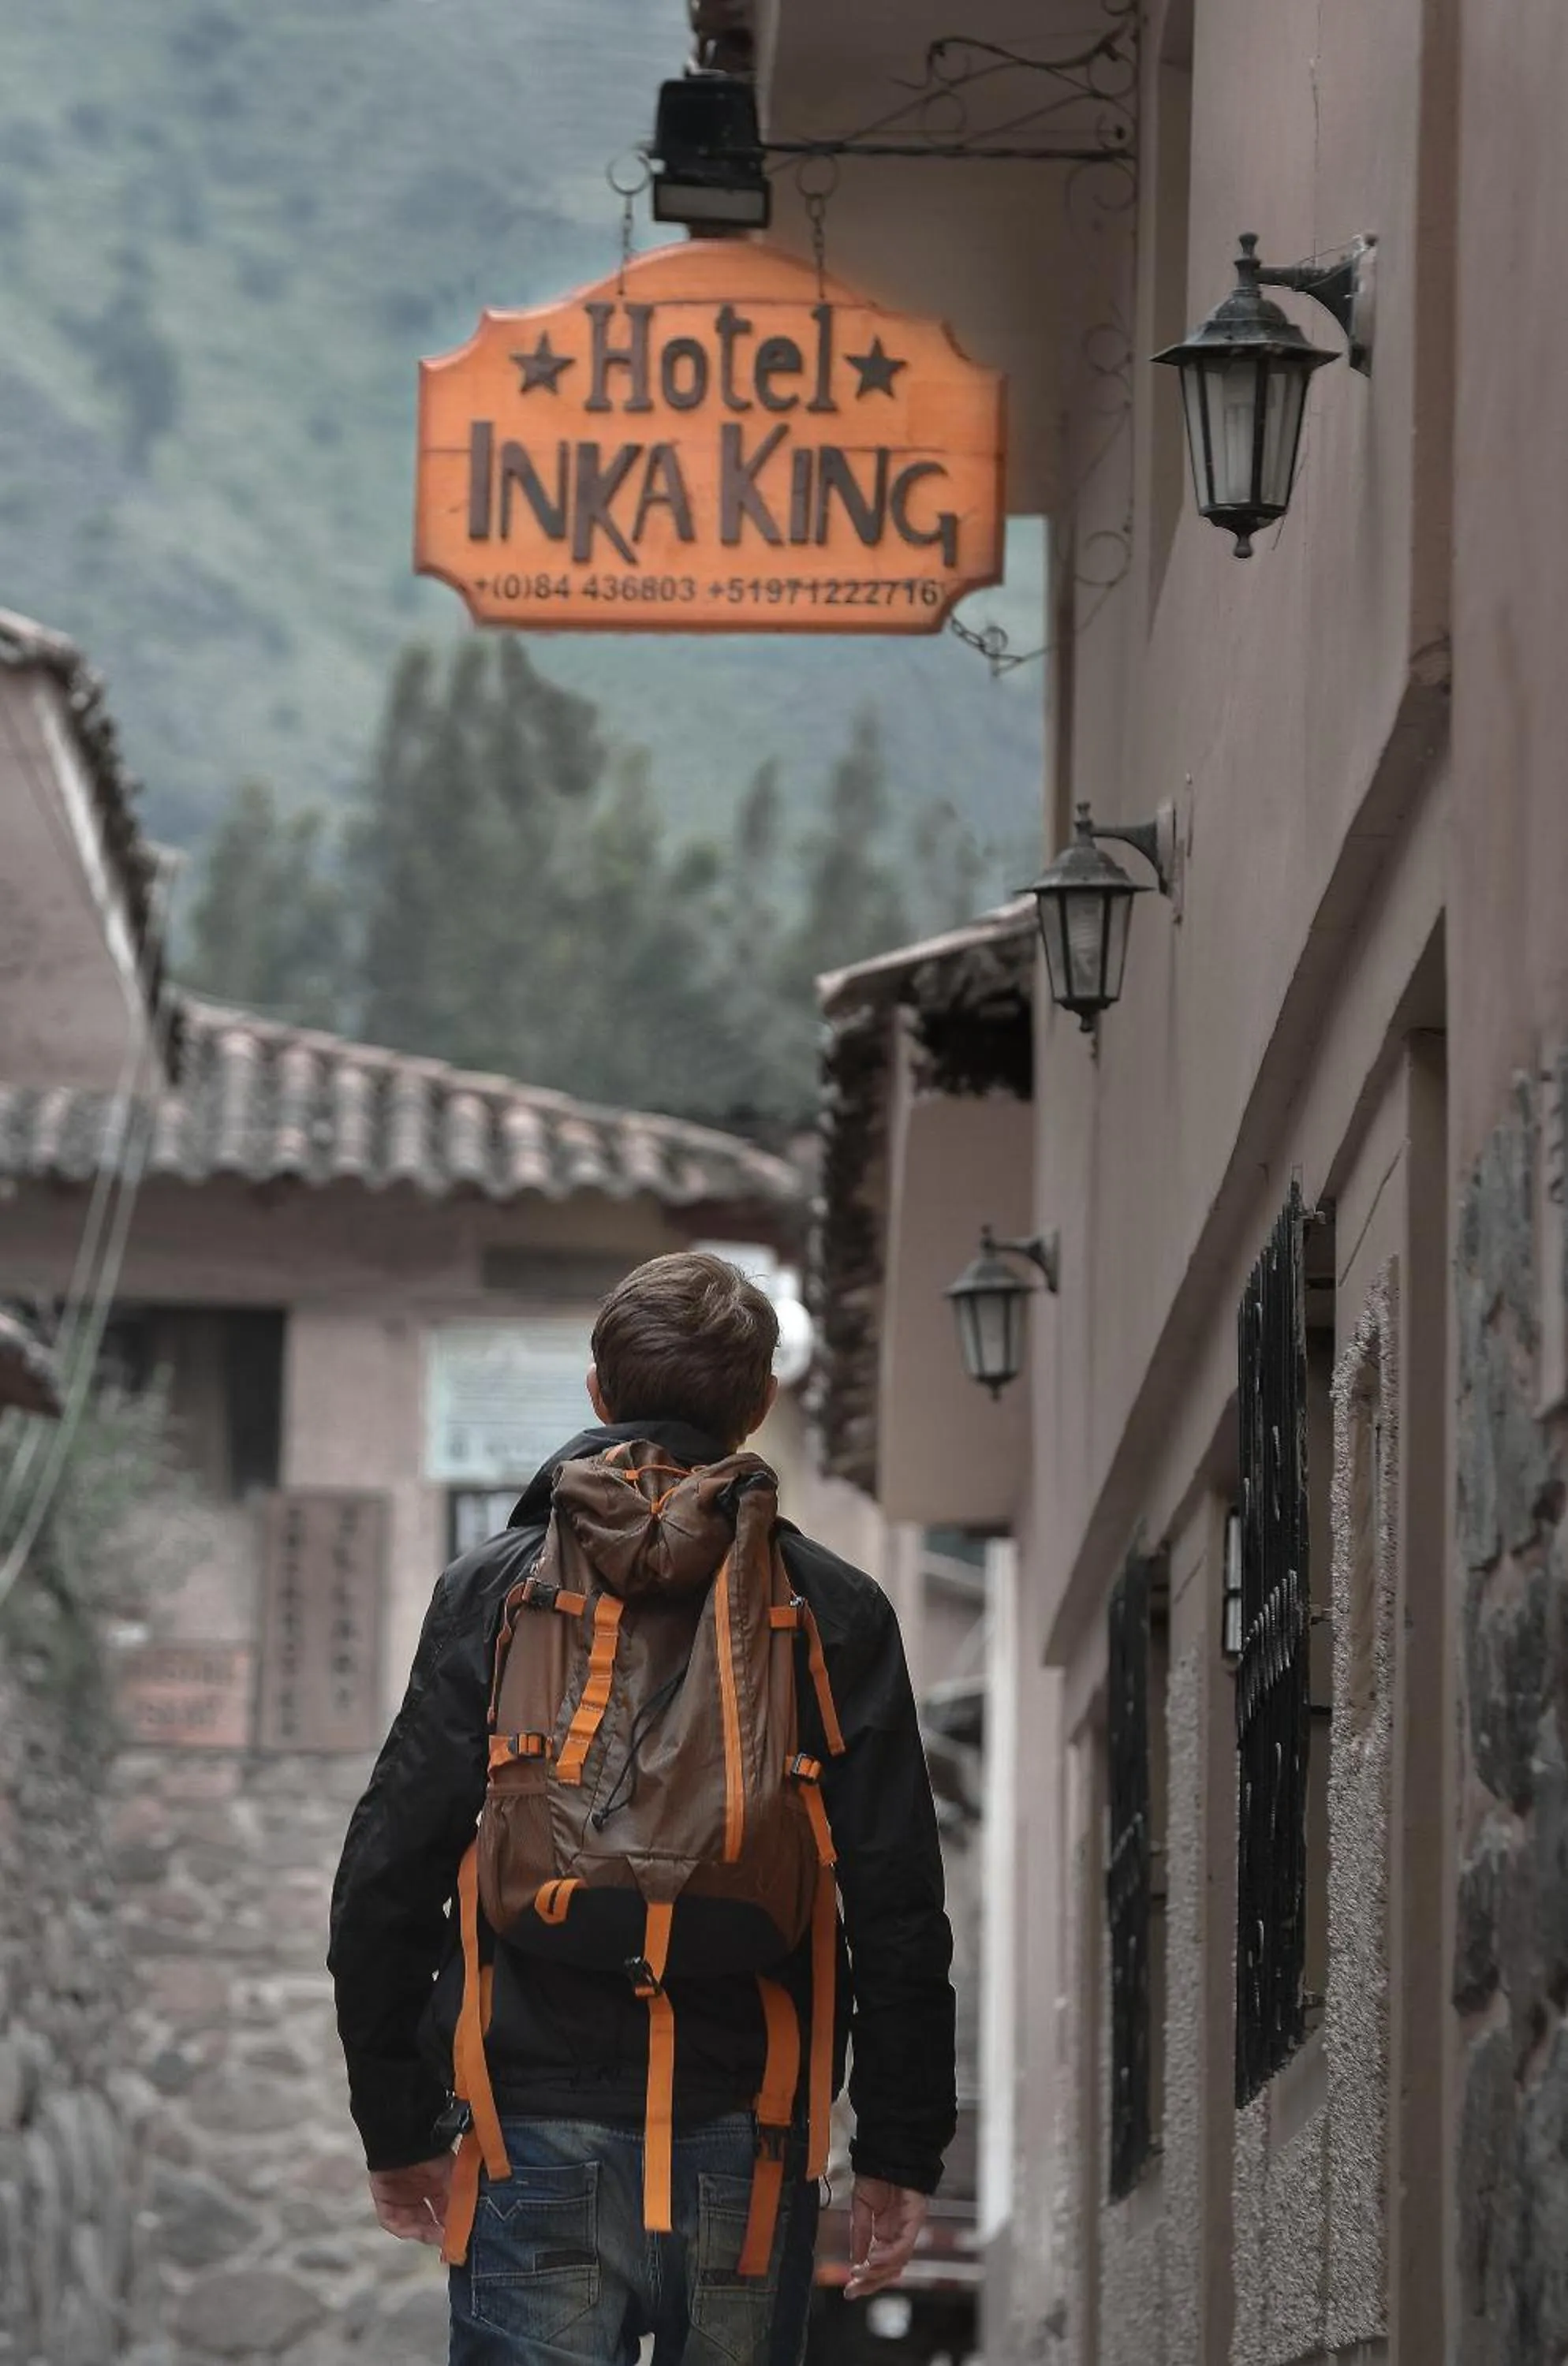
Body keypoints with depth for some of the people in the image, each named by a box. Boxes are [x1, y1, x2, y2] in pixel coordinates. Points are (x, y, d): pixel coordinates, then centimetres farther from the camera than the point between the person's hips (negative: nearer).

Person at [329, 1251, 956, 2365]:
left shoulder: (495, 1590, 2)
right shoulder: (836, 1612, 4)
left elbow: (389, 1876, 1)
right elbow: (898, 1907, 1)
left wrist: (397, 2127, 9)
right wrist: (900, 2149, 7)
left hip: (542, 2140, -1)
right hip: (748, 2144, 1)